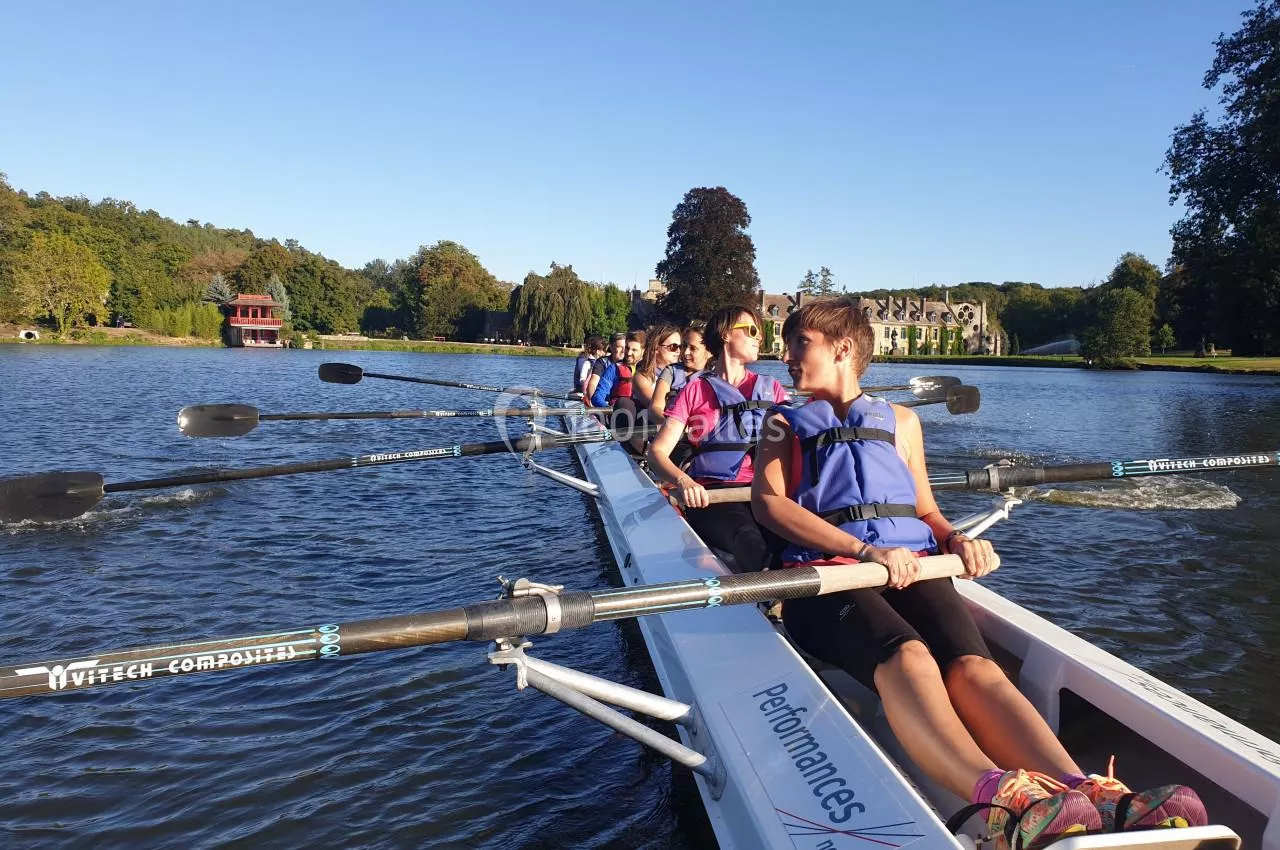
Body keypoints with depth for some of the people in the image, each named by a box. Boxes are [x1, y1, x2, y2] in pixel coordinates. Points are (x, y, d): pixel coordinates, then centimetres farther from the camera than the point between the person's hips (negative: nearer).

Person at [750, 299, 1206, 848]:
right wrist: (865, 550, -12)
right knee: (906, 656, -35)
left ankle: (1091, 796, -53)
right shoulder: (785, 424, 21)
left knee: (972, 665, -30)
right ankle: (998, 794, -60)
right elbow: (769, 502, 2)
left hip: (912, 568, 3)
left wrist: (957, 539, 2)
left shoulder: (900, 421, 29)